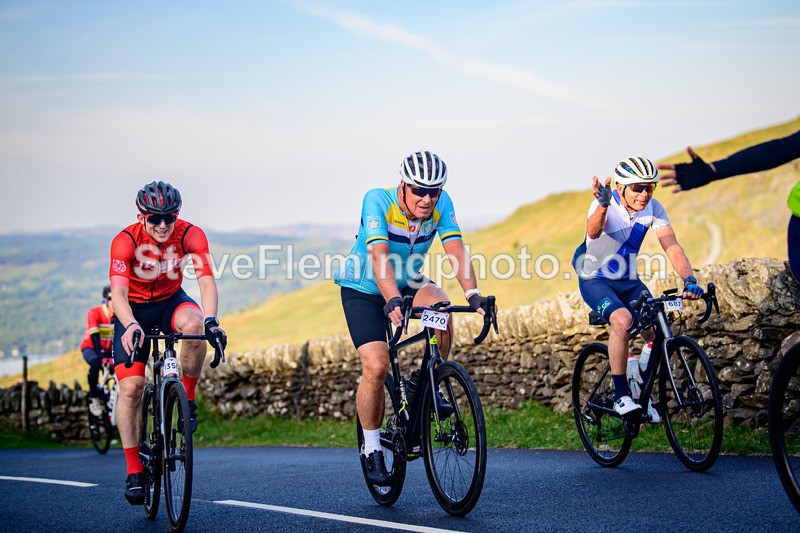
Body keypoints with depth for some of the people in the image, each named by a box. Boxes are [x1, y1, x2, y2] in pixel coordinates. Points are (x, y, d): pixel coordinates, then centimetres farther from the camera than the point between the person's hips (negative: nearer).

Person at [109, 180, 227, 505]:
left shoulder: (190, 235, -22)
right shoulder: (125, 241, -26)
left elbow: (206, 280, -32)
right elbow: (118, 291, -36)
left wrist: (211, 320, -50)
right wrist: (130, 326, -56)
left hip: (170, 301, 1)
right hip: (134, 310, -1)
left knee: (194, 324, -36)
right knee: (130, 387, -13)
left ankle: (187, 399, -14)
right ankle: (134, 471, -3)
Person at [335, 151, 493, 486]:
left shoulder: (442, 204, -16)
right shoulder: (377, 201, -28)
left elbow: (456, 251, -26)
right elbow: (379, 257, -39)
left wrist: (473, 294, -43)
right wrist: (392, 301, -55)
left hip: (408, 283, 3)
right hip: (363, 290, -3)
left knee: (439, 305, -31)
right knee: (376, 366, -18)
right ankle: (372, 449, 1)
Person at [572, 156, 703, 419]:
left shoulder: (653, 208, -11)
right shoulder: (604, 205, -24)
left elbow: (672, 247, -16)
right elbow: (593, 232, -46)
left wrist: (689, 279, -33)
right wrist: (603, 205, -68)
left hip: (628, 281, 5)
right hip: (595, 280, -5)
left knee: (657, 334, -10)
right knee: (623, 320, -33)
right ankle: (621, 396, -21)